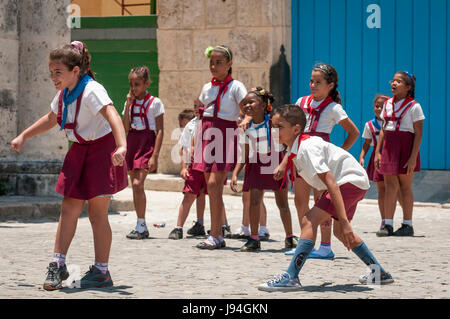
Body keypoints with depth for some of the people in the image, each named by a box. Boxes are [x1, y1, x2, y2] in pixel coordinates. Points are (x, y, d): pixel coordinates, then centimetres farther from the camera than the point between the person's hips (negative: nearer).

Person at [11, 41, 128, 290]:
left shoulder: (91, 90, -22)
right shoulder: (64, 94, 5)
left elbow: (113, 116, -37)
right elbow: (50, 119, 25)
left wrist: (122, 146, -53)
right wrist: (24, 136, 28)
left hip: (101, 151, -7)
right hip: (78, 152, 7)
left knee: (97, 213, -2)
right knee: (68, 209, 2)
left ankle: (101, 271, 7)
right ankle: (58, 265, 8)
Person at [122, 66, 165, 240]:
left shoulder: (154, 103, -4)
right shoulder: (130, 102, 11)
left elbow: (160, 131, -7)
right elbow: (126, 128, 1)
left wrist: (155, 156, -15)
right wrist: (128, 105, -6)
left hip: (147, 142, -6)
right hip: (132, 142, 6)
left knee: (138, 183, -17)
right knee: (135, 185, 7)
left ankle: (141, 226, -13)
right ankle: (141, 227, 13)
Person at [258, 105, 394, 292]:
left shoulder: (306, 148, -24)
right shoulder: (295, 150, 6)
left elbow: (330, 183, -31)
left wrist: (343, 221, -37)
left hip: (351, 180, -11)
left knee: (309, 221, -20)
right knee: (339, 231, 26)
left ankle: (291, 278, -22)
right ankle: (379, 273, 38)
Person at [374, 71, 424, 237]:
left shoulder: (414, 106, -7)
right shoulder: (387, 104, 10)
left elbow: (418, 134, -9)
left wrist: (413, 157, -16)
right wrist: (378, 152, 9)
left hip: (406, 147, -5)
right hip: (389, 147, 5)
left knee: (405, 186, 1)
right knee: (390, 186, 2)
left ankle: (407, 225, 10)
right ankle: (388, 224, 3)